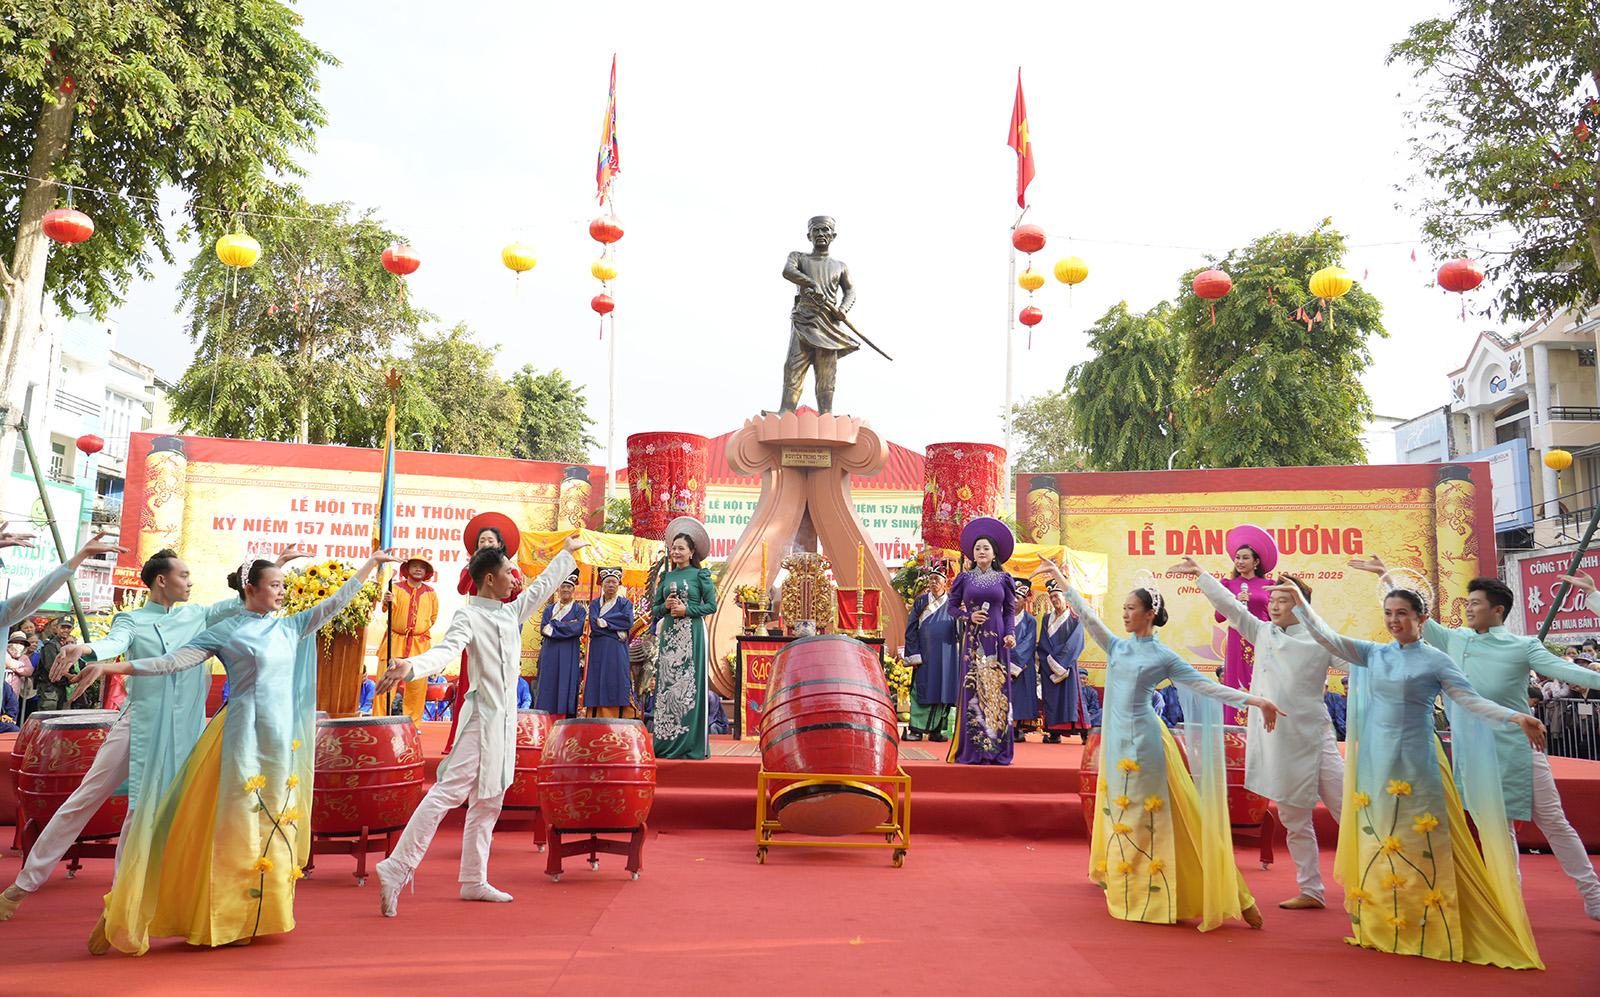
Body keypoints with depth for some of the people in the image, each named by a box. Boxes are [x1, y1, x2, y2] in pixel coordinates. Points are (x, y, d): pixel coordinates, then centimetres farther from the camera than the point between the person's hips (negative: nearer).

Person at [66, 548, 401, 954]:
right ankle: (223, 919, 7)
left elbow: (336, 601, 11)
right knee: (238, 824, -3)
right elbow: (174, 661, -6)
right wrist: (114, 667, -15)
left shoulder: (290, 628, 10)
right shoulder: (226, 632, -2)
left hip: (283, 740, 5)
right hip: (246, 736, -5)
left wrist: (372, 562, 9)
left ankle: (250, 917, 21)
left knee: (276, 821, 9)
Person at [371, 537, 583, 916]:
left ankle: (474, 880, 18)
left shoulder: (511, 613, 13)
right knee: (449, 792, -14)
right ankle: (396, 869, -9)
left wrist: (568, 552, 38)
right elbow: (446, 650, -27)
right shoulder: (468, 616, -11)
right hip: (482, 717, -9)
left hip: (505, 720, 9)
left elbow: (541, 587, 28)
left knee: (489, 801, 11)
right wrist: (411, 667, -48)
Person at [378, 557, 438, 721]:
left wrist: (421, 629, 11)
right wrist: (387, 602, -36)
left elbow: (433, 617, 19)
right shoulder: (397, 588, 1)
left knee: (417, 685, 1)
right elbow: (388, 610, -16)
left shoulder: (431, 593, 7)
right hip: (395, 640, -1)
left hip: (420, 644, 2)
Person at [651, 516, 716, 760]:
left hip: (692, 634, -5)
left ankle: (692, 744, -4)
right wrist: (666, 606, -4)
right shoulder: (665, 577, 15)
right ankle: (666, 742, 6)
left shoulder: (700, 575, 3)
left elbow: (712, 605, -3)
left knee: (690, 685, -7)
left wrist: (687, 609, -11)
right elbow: (654, 609, 16)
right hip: (669, 634, 5)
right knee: (666, 685, 2)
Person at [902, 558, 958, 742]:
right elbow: (911, 630, 4)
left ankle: (936, 730, 11)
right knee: (921, 690, -2)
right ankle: (916, 729, 3)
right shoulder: (920, 602, 6)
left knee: (943, 691, 2)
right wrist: (913, 655, -3)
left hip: (946, 656, 1)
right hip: (924, 656, -1)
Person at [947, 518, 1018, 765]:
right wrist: (969, 616, -8)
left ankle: (996, 750, 3)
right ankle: (971, 751, -1)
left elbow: (1010, 611, 8)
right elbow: (953, 606, 10)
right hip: (973, 640, 0)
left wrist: (1011, 634, -7)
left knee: (996, 689, -2)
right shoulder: (965, 578, 7)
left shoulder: (1004, 579, 8)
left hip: (996, 640, 0)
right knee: (972, 689, -4)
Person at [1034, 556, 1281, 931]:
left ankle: (1153, 896, 5)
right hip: (1115, 738, 5)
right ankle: (1127, 890, 24)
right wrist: (1062, 581, 9)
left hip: (1141, 740, -5)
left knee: (1144, 816, -3)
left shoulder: (1163, 657, -3)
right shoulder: (1118, 647, 10)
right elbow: (1087, 617, 10)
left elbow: (1206, 686, -5)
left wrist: (1253, 700, -14)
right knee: (1120, 815, 12)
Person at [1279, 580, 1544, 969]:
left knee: (1420, 848, -2)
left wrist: (1516, 717, -19)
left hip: (1414, 763, -4)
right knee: (1377, 843, 7)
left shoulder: (1435, 660, -3)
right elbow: (1328, 638, 4)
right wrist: (1299, 603, -2)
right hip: (1374, 762, 4)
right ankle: (1380, 930, 16)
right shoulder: (1374, 654, 8)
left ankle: (1430, 934, 7)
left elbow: (1471, 701, -6)